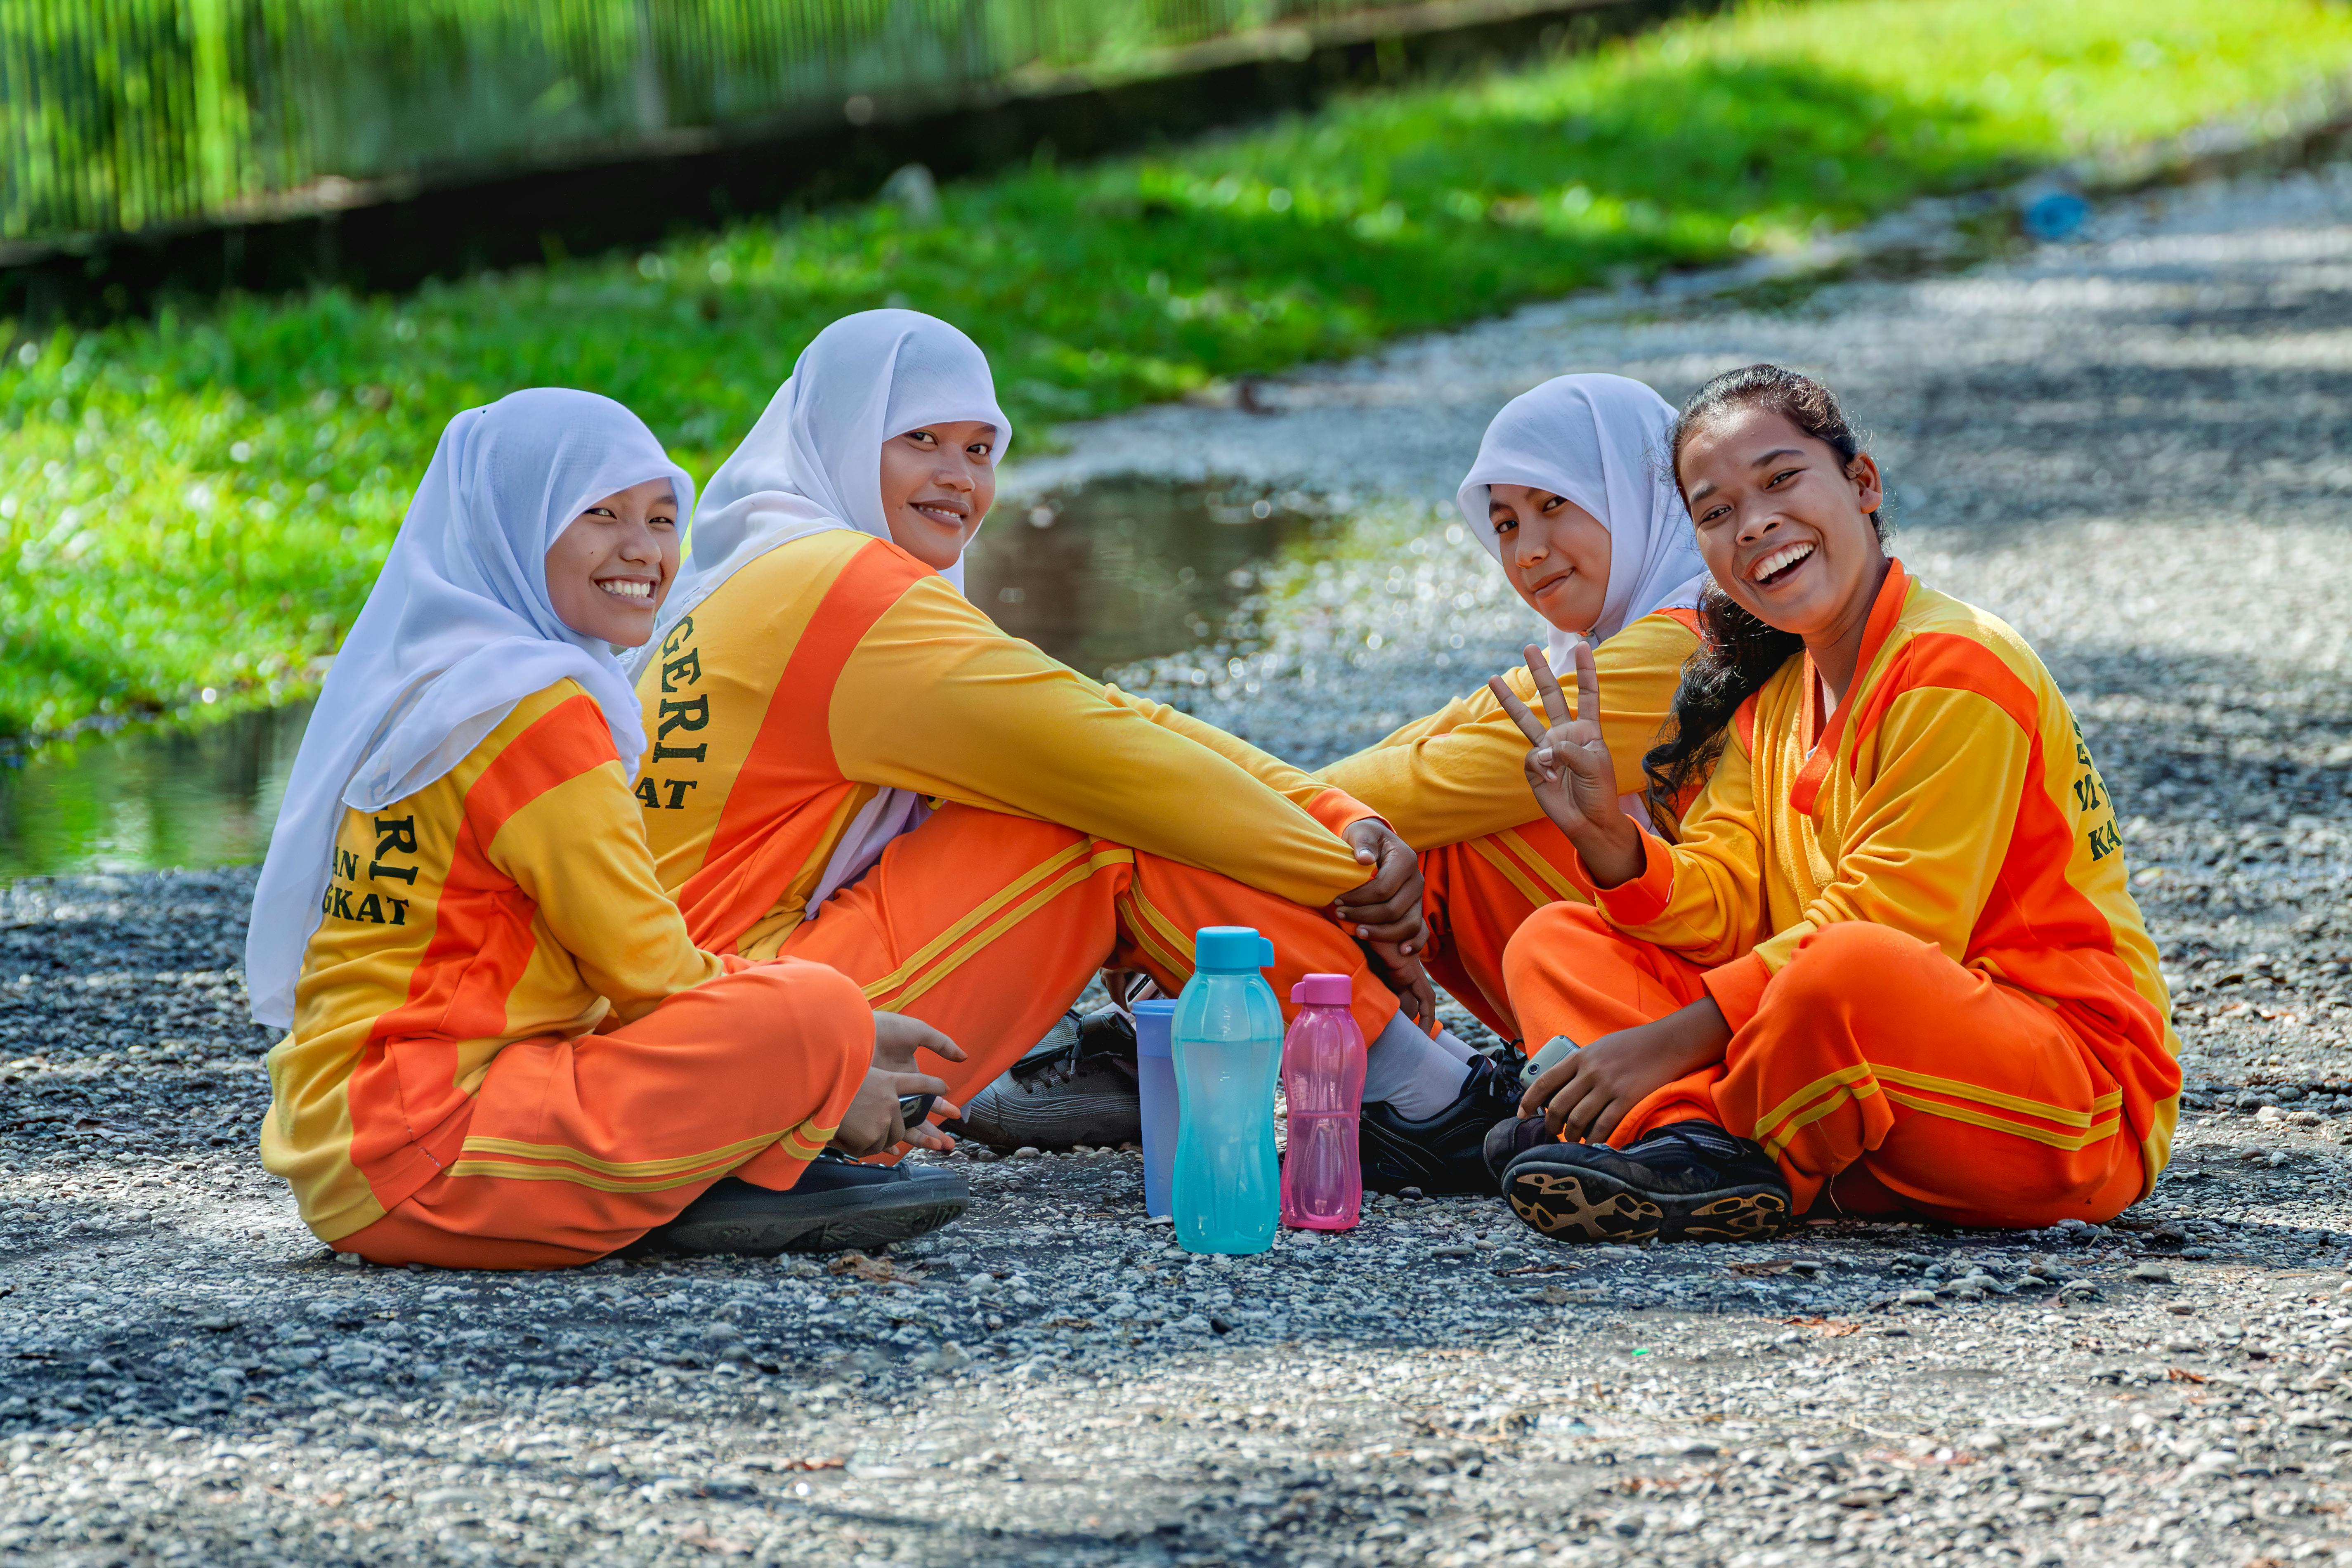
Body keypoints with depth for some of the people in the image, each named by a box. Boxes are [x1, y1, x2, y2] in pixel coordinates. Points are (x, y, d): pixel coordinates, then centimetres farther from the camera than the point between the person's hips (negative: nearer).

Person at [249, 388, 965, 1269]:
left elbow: (630, 957, 20)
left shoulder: (439, 684, 19)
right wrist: (823, 1055, 2)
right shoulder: (530, 704, -12)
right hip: (418, 1151, -11)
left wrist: (845, 1032, 13)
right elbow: (645, 975, -12)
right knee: (815, 1011, -22)